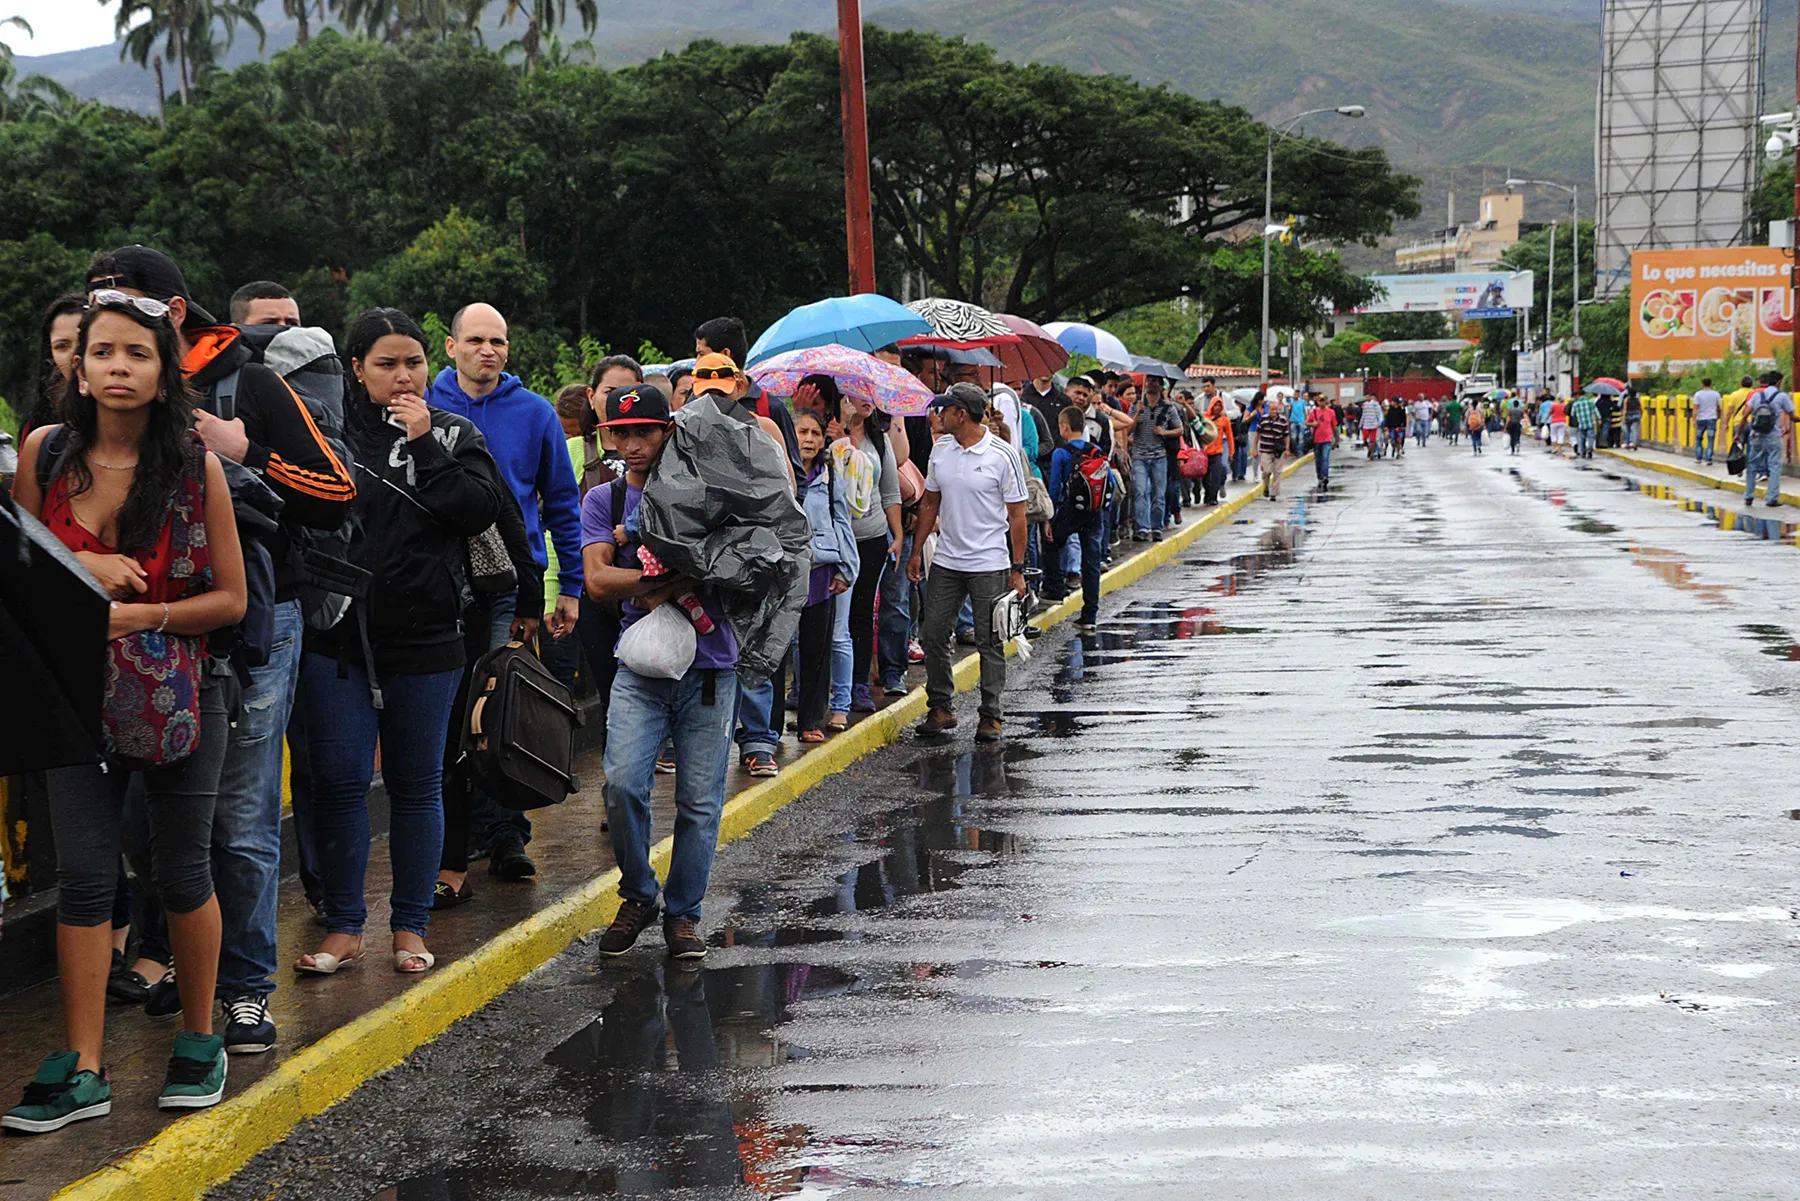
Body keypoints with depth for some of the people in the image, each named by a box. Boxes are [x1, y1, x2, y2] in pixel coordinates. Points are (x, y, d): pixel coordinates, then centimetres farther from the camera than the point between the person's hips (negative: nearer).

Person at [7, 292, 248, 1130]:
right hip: (76, 692, 2)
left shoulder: (196, 468, -9)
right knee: (82, 877, 1)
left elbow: (231, 598, -5)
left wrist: (138, 615, -17)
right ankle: (82, 1069, 6)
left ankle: (199, 1040, 26)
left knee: (182, 873, 9)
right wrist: (79, 565, -13)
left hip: (177, 698, -2)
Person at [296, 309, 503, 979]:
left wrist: (425, 445, -12)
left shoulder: (454, 435, 6)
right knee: (339, 779, 0)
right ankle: (343, 928, 11)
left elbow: (482, 509, -9)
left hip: (426, 638, 1)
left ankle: (410, 927, 18)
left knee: (417, 784, 8)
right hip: (337, 634, -1)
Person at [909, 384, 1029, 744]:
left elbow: (1017, 515, -6)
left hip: (990, 565, -5)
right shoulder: (940, 449, 7)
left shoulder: (1002, 455, -9)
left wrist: (1017, 569, -8)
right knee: (934, 635, 4)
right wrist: (916, 551, 13)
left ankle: (991, 716, 10)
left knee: (990, 642, 1)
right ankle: (940, 709, 16)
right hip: (946, 562, 5)